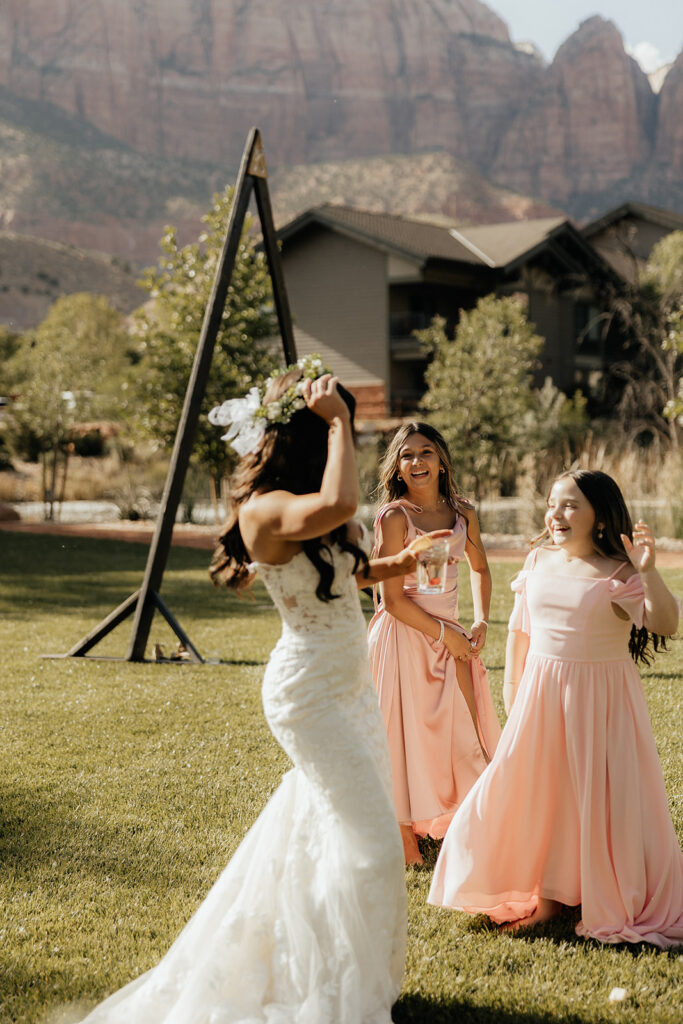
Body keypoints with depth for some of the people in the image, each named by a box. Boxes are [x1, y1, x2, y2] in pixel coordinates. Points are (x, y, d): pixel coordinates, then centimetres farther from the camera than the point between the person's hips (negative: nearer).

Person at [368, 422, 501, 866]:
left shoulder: (463, 514, 4)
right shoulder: (395, 517, -12)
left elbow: (480, 569, 23)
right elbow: (393, 599, -13)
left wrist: (481, 622, 9)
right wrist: (445, 634, -10)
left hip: (450, 635, 5)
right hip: (406, 635, -5)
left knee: (463, 734, 5)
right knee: (407, 736, 1)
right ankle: (405, 839, 15)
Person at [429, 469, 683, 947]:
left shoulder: (618, 574, -12)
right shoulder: (538, 561, 4)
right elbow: (520, 630, 14)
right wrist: (512, 688, 14)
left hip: (600, 700, -5)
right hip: (541, 695, 5)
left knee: (603, 799, 1)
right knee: (536, 792, 8)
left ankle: (625, 908, 19)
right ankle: (549, 895, 27)